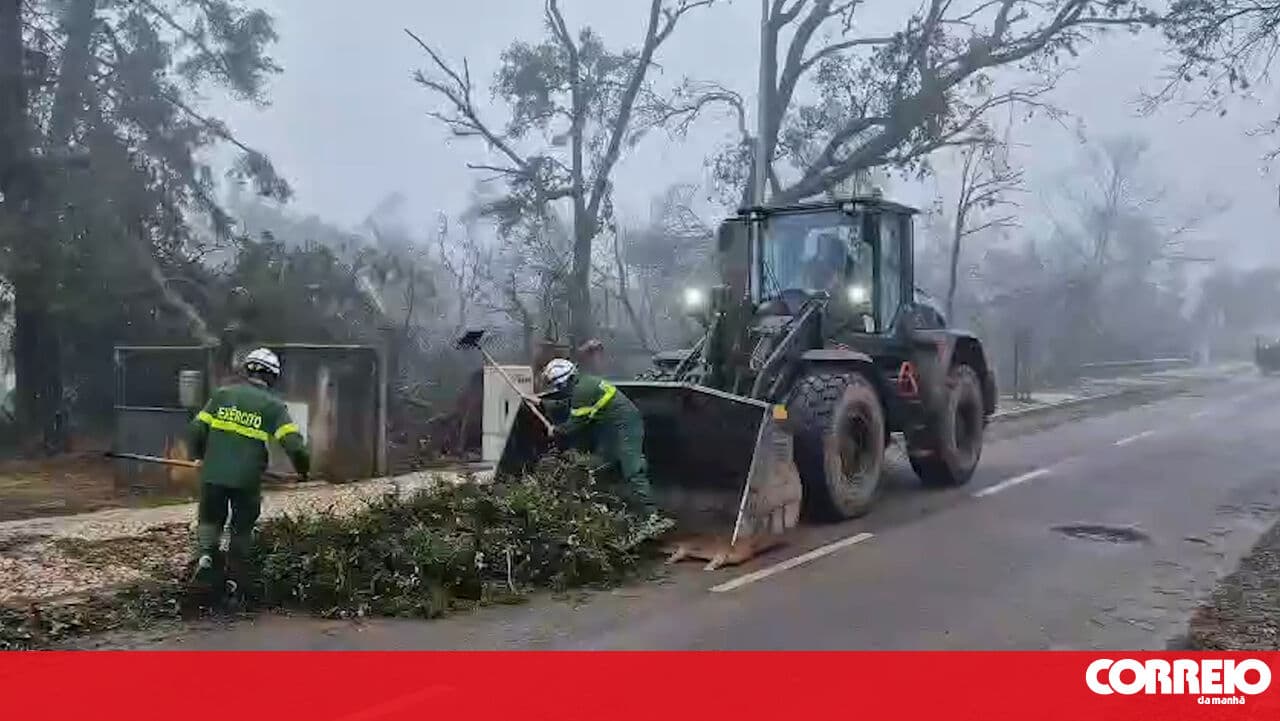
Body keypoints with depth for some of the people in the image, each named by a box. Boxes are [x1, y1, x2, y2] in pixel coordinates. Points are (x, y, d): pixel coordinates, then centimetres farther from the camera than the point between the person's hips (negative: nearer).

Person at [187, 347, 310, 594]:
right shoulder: (274, 405, -3)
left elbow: (196, 430, 4)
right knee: (242, 528, 18)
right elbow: (294, 444, -12)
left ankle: (206, 553, -4)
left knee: (210, 519, 22)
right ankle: (233, 578, 21)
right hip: (247, 479, -1)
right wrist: (303, 468, 6)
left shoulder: (222, 394, 5)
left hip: (213, 474, 1)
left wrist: (200, 456, 22)